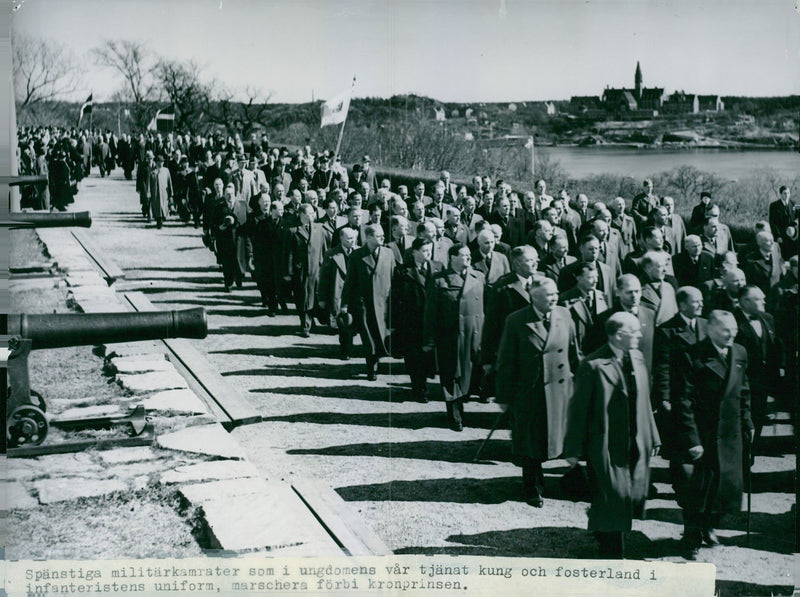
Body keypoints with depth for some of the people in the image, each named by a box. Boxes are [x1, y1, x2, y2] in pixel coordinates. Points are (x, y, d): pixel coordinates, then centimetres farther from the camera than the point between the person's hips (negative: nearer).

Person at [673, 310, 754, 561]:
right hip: (703, 434, -6)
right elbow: (684, 402, -15)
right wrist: (692, 439, -18)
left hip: (731, 433, 6)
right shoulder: (694, 357, -14)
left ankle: (708, 527, 33)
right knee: (700, 483, -2)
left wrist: (747, 423, 13)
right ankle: (691, 539, 14)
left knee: (730, 481, 10)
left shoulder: (740, 354, 7)